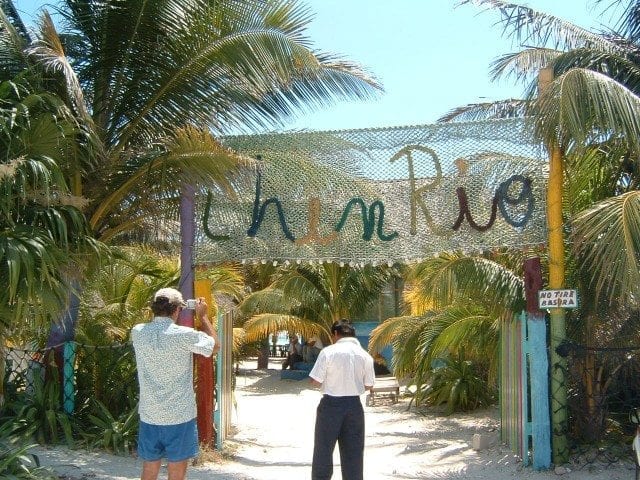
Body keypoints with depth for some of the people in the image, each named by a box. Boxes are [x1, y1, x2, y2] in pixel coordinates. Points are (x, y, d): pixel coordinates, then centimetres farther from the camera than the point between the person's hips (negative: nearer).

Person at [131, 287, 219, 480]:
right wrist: (202, 316, 10)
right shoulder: (184, 335, -16)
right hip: (180, 416, -4)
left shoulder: (138, 333, -3)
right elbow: (215, 346, 2)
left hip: (149, 416, 4)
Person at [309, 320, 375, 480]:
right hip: (354, 405, 3)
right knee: (353, 452, 12)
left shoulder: (328, 352, -12)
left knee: (323, 449, 11)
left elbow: (315, 381, -11)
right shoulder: (365, 356, -1)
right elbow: (369, 386, 5)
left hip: (331, 404, -3)